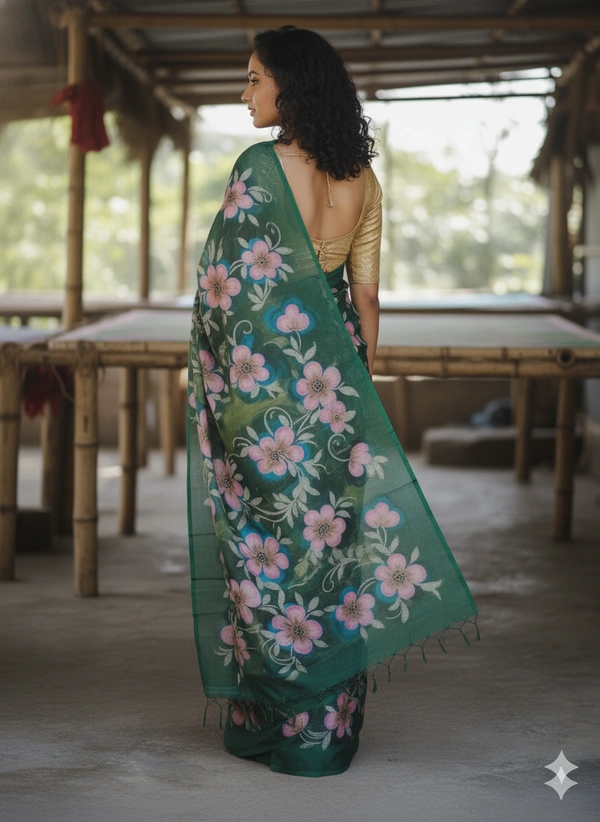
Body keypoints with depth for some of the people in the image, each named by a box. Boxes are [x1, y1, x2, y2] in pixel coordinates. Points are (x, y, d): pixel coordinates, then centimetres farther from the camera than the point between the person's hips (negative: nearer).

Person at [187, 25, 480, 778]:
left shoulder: (260, 168, -12)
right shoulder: (363, 178, 6)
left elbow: (228, 286, -12)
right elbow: (366, 293, 9)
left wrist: (217, 383, -5)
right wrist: (361, 380, 16)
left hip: (268, 370, -5)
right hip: (336, 369, 6)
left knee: (269, 540, 3)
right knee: (337, 532, 10)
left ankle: (268, 724, 12)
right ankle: (331, 724, 18)